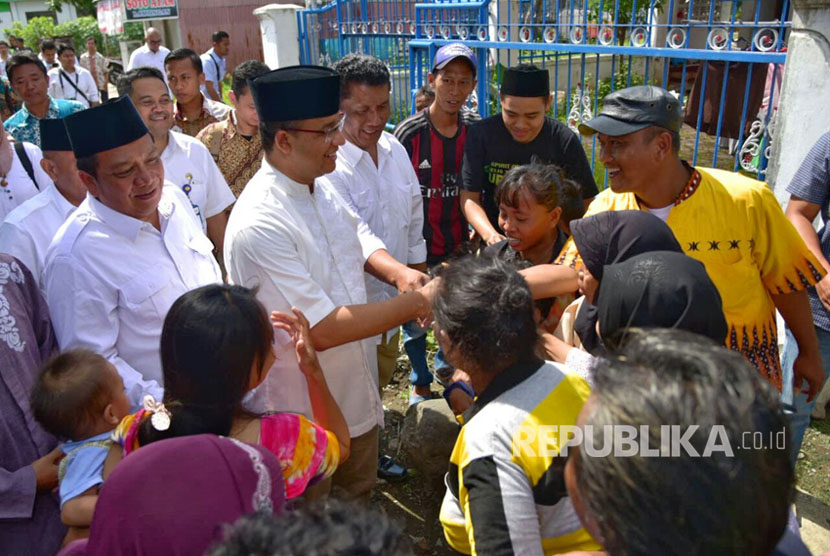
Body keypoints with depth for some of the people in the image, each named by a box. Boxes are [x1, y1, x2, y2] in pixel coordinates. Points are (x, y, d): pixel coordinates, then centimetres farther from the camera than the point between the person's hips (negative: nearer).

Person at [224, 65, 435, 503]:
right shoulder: (259, 225, -31)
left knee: (359, 500, 30)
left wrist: (397, 271, -8)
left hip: (357, 397, 8)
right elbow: (324, 329, -30)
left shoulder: (320, 188, -4)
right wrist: (415, 304, -25)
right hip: (303, 418, -7)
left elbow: (358, 236, 13)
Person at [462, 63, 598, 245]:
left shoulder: (564, 141, -7)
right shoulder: (481, 134, -7)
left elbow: (584, 200, -4)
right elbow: (470, 197, -7)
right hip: (496, 244, 1)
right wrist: (489, 235, -25)